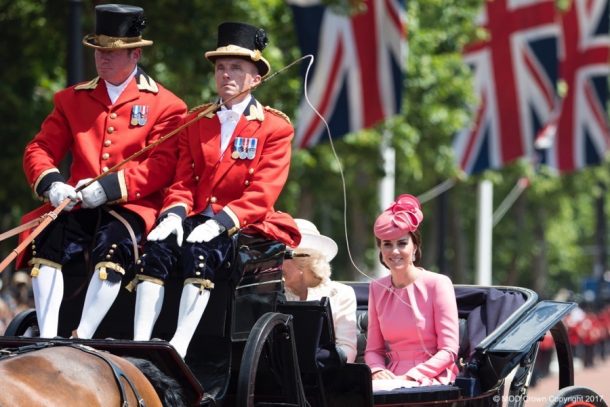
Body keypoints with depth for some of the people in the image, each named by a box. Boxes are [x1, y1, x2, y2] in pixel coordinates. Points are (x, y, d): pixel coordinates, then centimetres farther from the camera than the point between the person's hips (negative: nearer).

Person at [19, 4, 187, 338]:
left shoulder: (164, 105, 5)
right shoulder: (72, 99, 17)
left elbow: (160, 166, -6)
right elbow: (39, 149, 12)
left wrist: (109, 187, -21)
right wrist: (51, 183, -12)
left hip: (132, 207, -3)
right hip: (77, 206, 3)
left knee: (113, 245, -35)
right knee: (46, 240, -27)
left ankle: (82, 340, -36)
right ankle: (47, 339, -29)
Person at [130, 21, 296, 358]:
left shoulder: (275, 127, 2)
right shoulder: (195, 121, 17)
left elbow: (262, 194, -8)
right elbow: (183, 181, 11)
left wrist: (221, 221, -22)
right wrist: (175, 213, -12)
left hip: (243, 225, -4)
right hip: (197, 217, 4)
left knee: (200, 249, -34)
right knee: (157, 245, -27)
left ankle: (179, 347, -41)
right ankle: (140, 343, -34)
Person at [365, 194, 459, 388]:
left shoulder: (438, 284, -3)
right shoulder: (377, 288, 12)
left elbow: (449, 351, -6)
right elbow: (373, 349, 13)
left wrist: (411, 377, -17)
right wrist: (377, 371, -10)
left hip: (431, 378, -4)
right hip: (391, 379, 4)